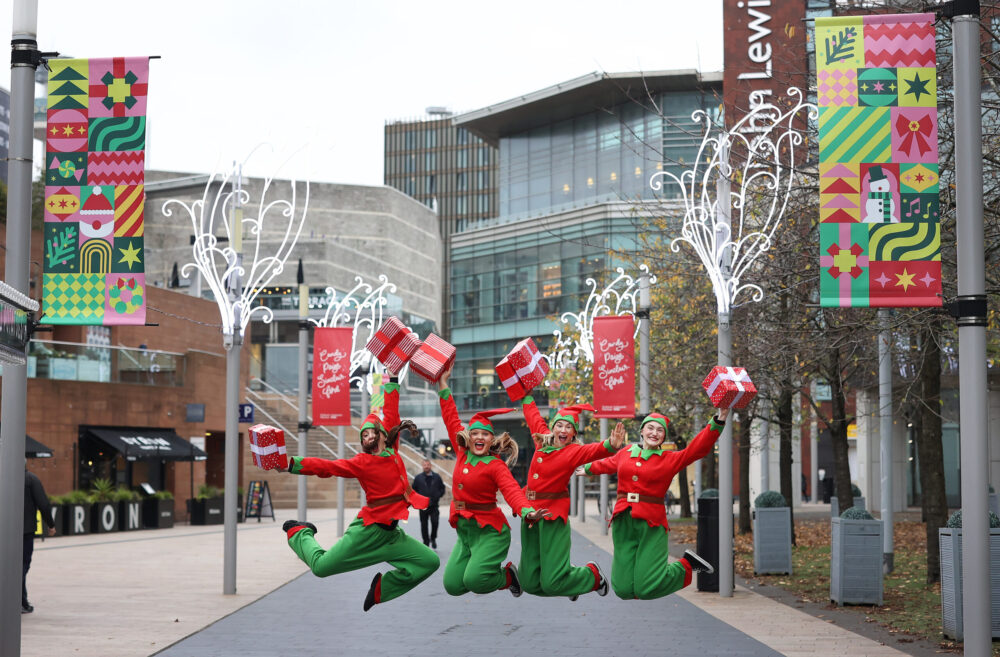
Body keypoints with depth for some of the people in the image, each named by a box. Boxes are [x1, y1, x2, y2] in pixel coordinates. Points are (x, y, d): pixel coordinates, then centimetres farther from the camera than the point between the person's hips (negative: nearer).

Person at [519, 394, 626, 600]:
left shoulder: (575, 452, -8)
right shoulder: (542, 440, 7)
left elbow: (595, 450, -30)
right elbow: (532, 413, 24)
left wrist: (611, 445, -49)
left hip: (554, 515, -6)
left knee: (552, 582, -8)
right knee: (529, 583, 6)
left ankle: (593, 575, 21)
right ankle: (567, 574, 36)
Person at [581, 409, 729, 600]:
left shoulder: (670, 459, 5)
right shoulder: (626, 453, 14)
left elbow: (699, 447, -6)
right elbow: (607, 464, 36)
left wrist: (718, 422, -19)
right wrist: (588, 468, 55)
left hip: (652, 524, -3)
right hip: (623, 523, 3)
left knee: (646, 589, -11)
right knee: (624, 590, -3)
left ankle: (687, 565, 16)